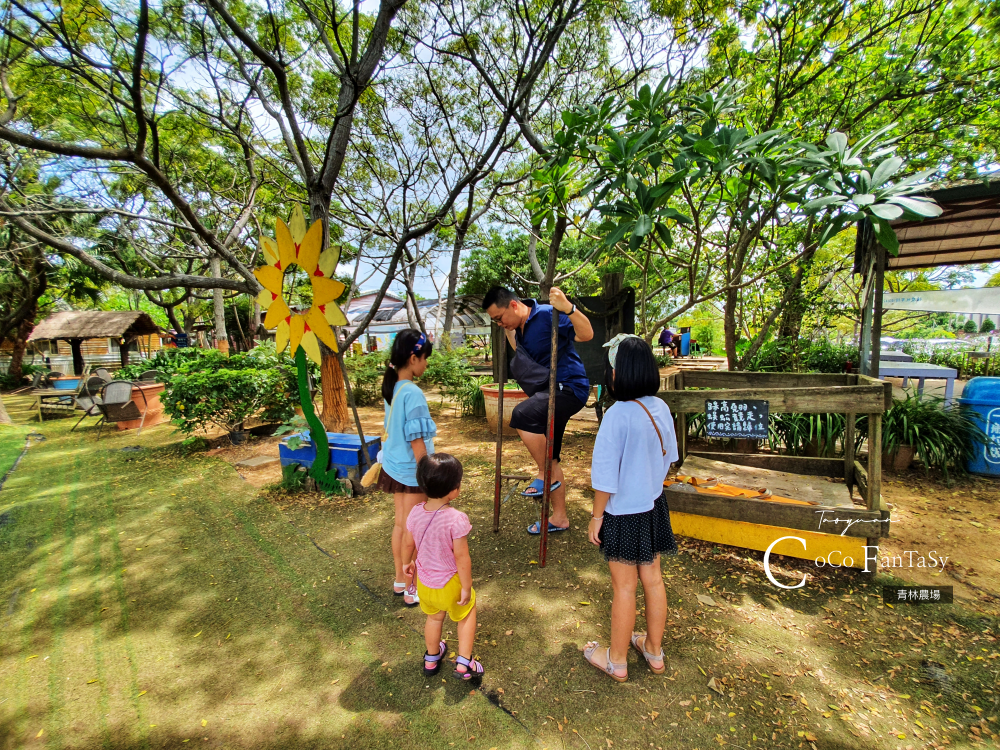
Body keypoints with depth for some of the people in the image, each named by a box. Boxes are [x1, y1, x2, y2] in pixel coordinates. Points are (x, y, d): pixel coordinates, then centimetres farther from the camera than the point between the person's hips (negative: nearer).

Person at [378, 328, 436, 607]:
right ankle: (410, 589, 27)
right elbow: (417, 441, -22)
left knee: (400, 524, 21)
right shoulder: (413, 393, -24)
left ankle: (400, 580, 38)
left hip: (394, 466, 8)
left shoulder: (391, 388, 1)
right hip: (411, 471, -8)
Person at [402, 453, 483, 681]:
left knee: (434, 617, 31)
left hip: (424, 581, 5)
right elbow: (462, 558, -25)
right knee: (467, 614, 25)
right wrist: (466, 588, -11)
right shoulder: (457, 520, -32)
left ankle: (431, 659, 51)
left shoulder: (416, 513, -15)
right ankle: (464, 663, 28)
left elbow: (408, 544, 0)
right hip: (449, 584, -5)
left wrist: (410, 562, 20)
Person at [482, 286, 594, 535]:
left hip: (570, 387, -10)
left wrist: (568, 308, -39)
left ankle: (546, 476, -11)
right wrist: (508, 331, 22)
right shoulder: (520, 327, 10)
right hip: (549, 390, 10)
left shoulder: (547, 315, -16)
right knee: (549, 458, 13)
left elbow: (587, 334, -26)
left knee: (522, 414, -34)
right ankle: (559, 518, 29)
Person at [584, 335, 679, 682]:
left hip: (624, 512, -6)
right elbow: (668, 457, 8)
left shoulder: (617, 415, -26)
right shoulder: (661, 409, -5)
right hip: (653, 506, 7)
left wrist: (596, 516, -8)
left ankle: (616, 660, 31)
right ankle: (654, 650, 41)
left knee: (624, 587, 10)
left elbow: (605, 475, -21)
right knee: (652, 578, 21)